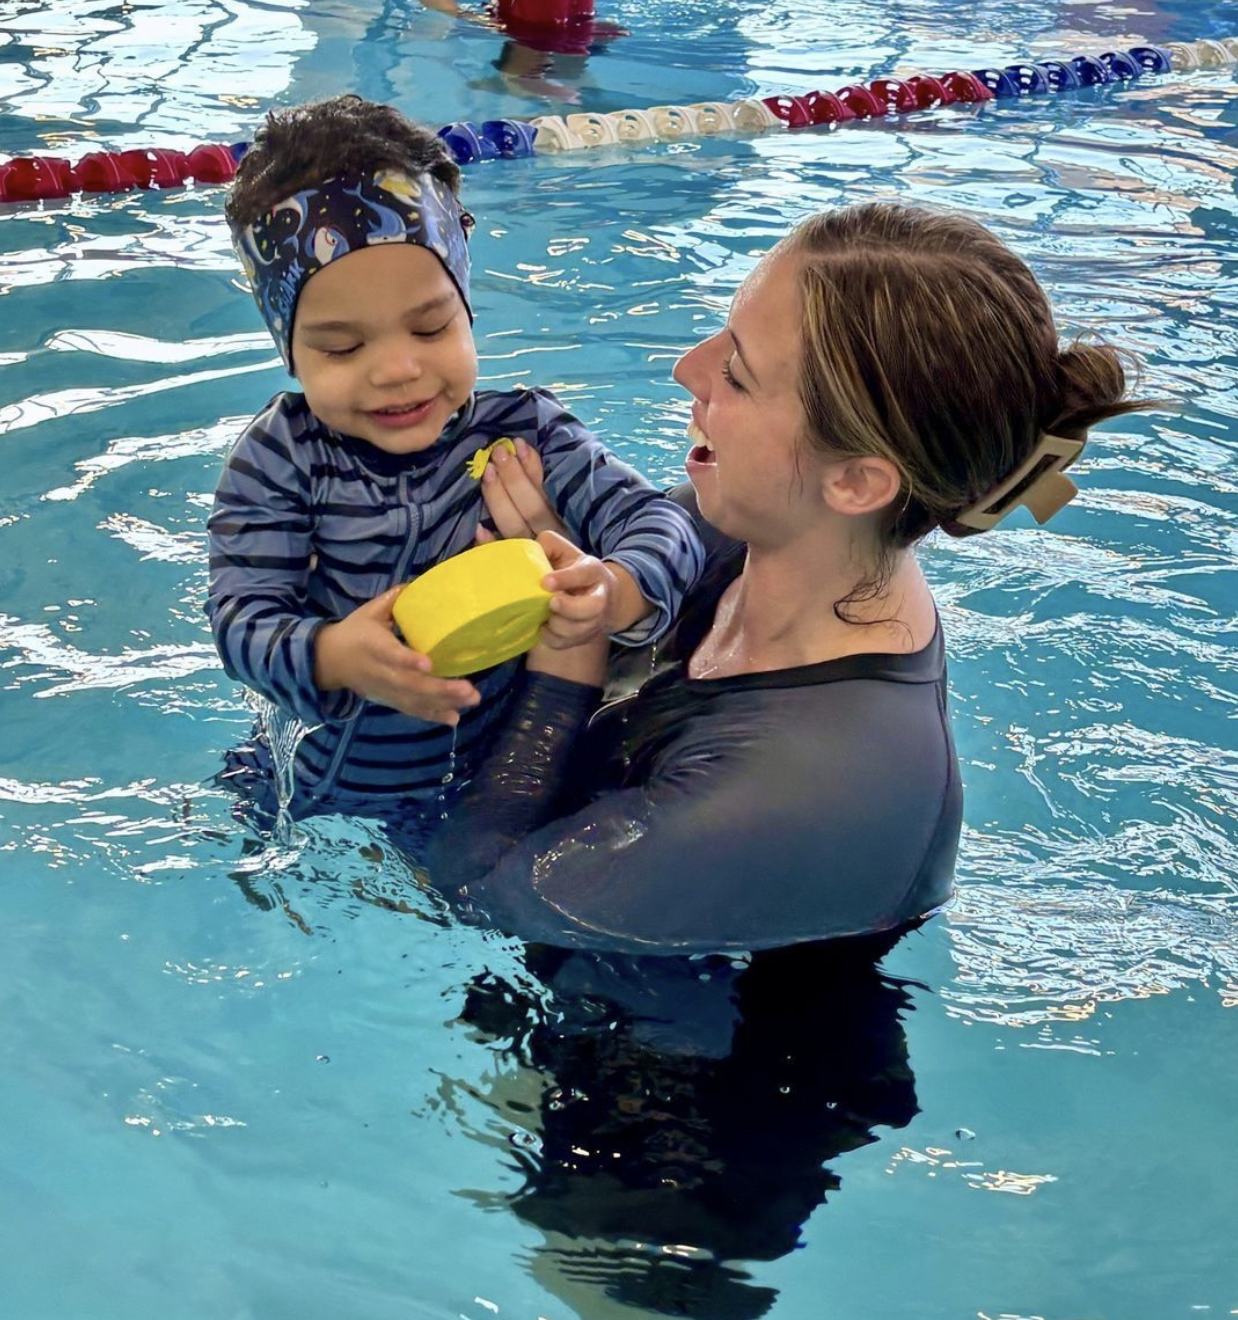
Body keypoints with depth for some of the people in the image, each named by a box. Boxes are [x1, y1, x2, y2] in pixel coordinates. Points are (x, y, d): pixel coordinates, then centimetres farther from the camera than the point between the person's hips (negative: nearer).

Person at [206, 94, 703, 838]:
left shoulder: (523, 433, -10)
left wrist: (620, 594, -41)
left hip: (497, 797, 0)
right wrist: (332, 657, -41)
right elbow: (243, 617, -17)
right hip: (316, 800, 1)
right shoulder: (279, 462, -11)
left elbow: (657, 522, -15)